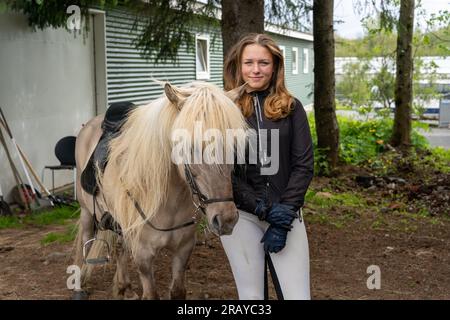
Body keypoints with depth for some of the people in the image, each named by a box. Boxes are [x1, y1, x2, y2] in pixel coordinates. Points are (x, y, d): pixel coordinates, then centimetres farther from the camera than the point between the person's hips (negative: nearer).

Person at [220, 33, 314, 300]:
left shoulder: (291, 108, 5)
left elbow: (304, 165, 0)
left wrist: (286, 212, -11)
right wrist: (263, 208, -13)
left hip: (284, 213, 1)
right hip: (240, 214, -1)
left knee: (298, 295, -2)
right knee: (251, 295, 7)